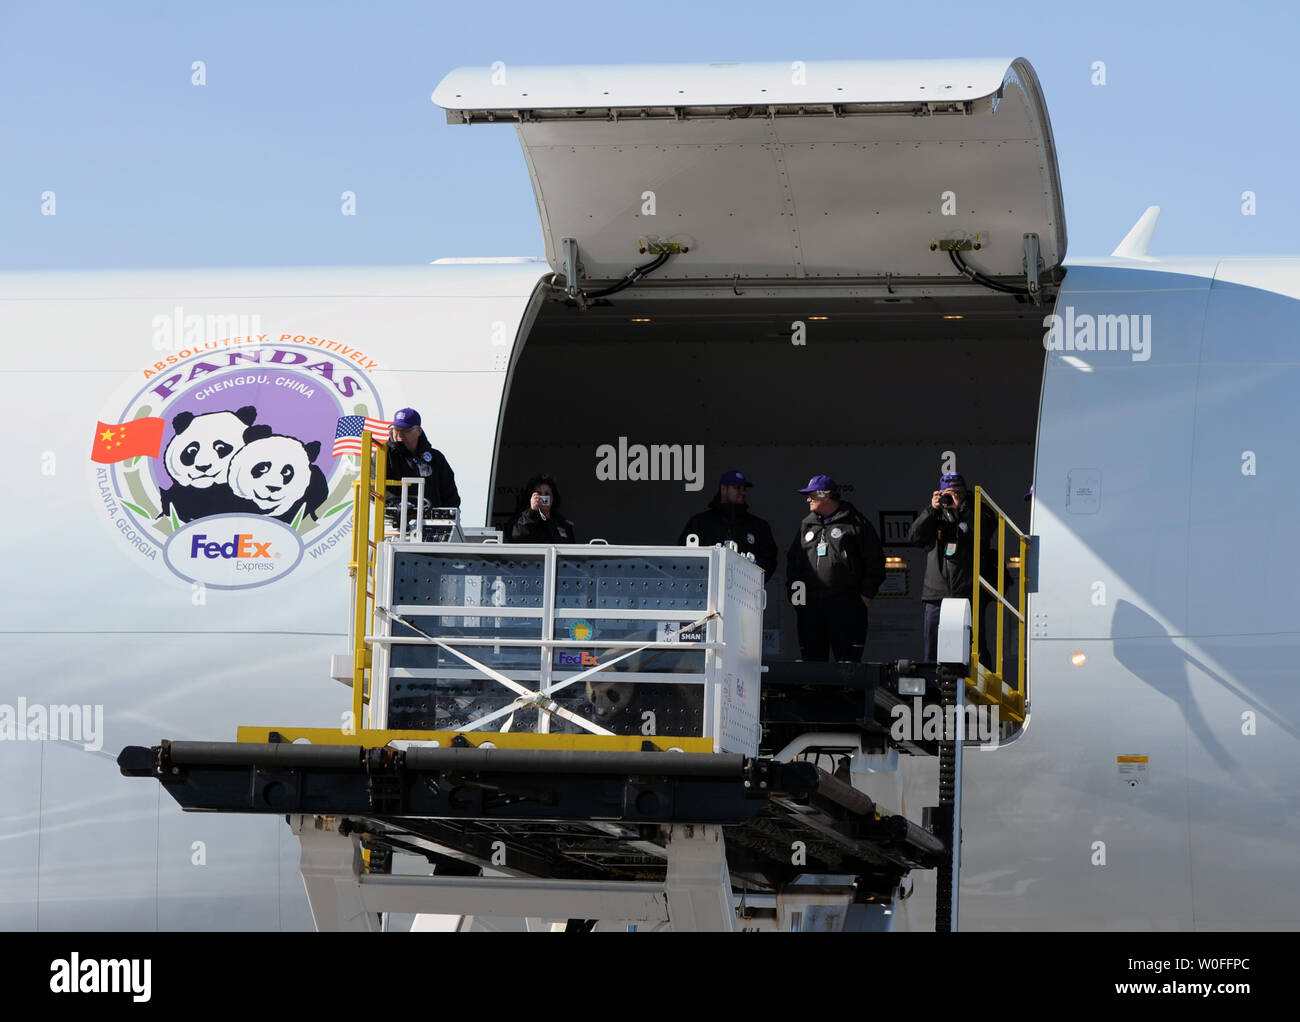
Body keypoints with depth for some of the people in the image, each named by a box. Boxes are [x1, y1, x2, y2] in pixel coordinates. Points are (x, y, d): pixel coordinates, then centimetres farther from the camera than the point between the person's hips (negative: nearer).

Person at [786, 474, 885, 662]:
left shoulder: (855, 523, 1)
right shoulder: (807, 525, 18)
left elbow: (874, 561, 0)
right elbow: (792, 561, 24)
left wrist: (866, 595, -5)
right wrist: (795, 594, 14)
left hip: (846, 605, -5)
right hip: (810, 607, 5)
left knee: (848, 660, -5)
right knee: (812, 659, 4)